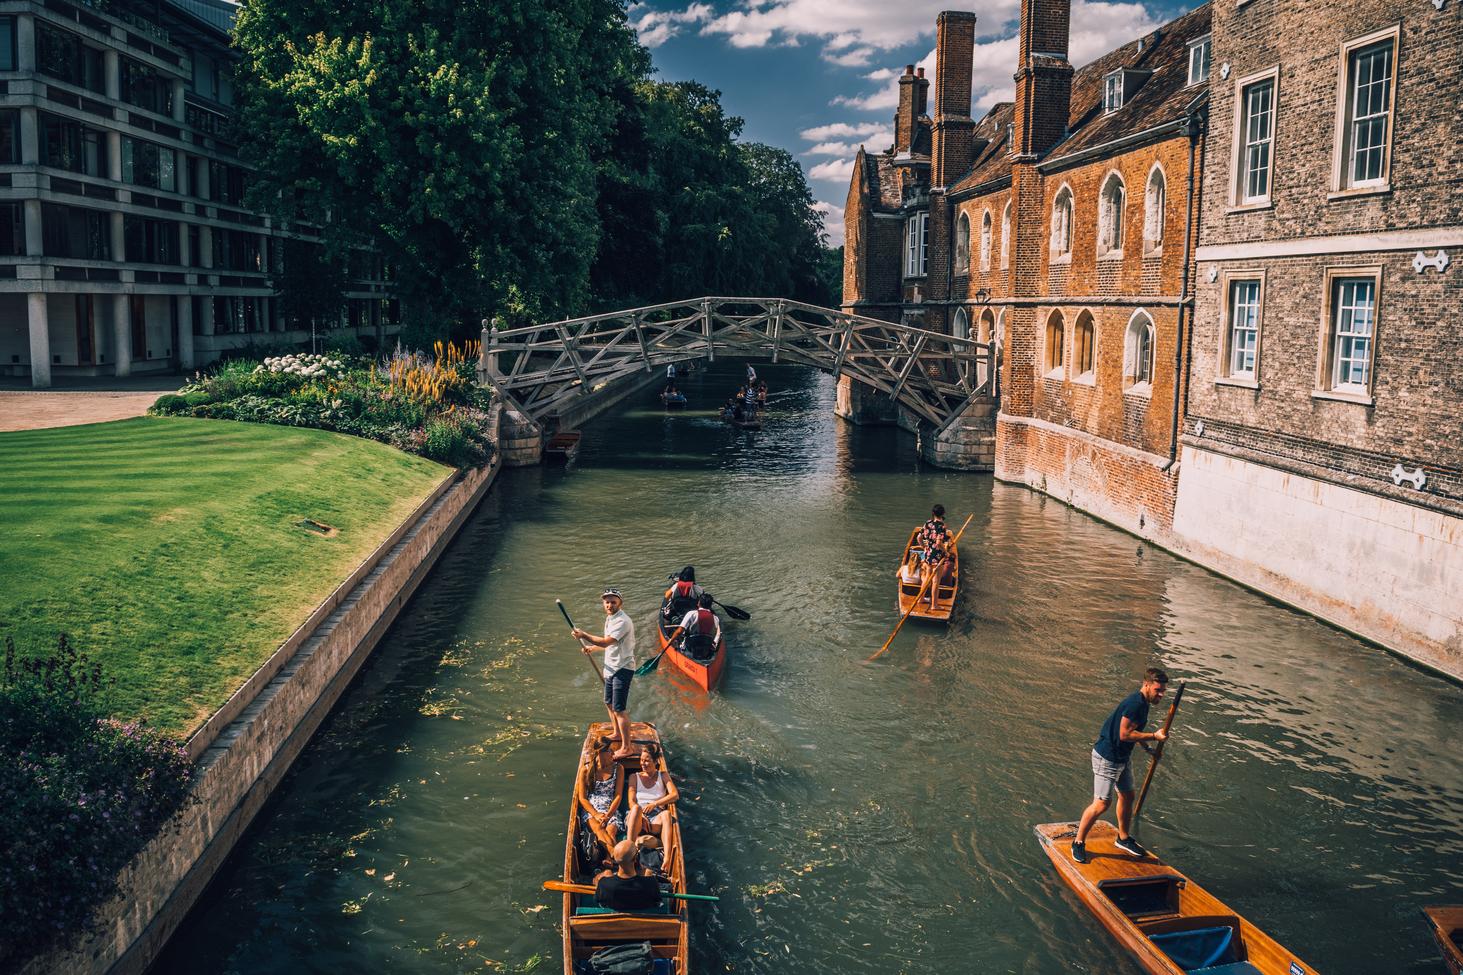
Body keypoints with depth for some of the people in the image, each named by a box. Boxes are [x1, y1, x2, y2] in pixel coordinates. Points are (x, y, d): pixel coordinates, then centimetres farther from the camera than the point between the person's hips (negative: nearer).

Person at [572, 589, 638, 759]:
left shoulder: (622, 622, -22)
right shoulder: (610, 619, 11)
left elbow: (605, 642, -30)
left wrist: (583, 635, -21)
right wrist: (593, 648, 13)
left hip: (622, 669, -10)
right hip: (611, 668, 10)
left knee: (619, 709, -10)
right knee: (609, 703, 25)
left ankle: (627, 748, -4)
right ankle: (618, 734, 44)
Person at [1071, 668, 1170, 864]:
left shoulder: (1143, 703, 7)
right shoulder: (1135, 704, -25)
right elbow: (1124, 734, -26)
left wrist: (1146, 746, 16)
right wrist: (1154, 736, -23)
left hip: (1123, 756, 10)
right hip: (1107, 757, -10)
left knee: (1127, 795, 19)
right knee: (1102, 803, -8)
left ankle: (1123, 839, 37)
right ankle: (1078, 843, 5)